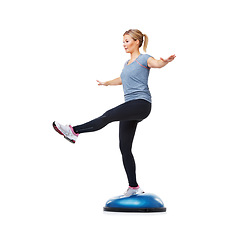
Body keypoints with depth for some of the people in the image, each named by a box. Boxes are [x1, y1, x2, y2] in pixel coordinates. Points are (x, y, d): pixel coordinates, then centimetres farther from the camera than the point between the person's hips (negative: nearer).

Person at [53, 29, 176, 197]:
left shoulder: (144, 59, 0)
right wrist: (106, 83, 55)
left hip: (141, 103, -8)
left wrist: (166, 60, -43)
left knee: (108, 115, -27)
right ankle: (134, 187, 3)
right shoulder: (127, 64, 24)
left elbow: (157, 64, -22)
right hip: (130, 107, 9)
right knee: (124, 147, 1)